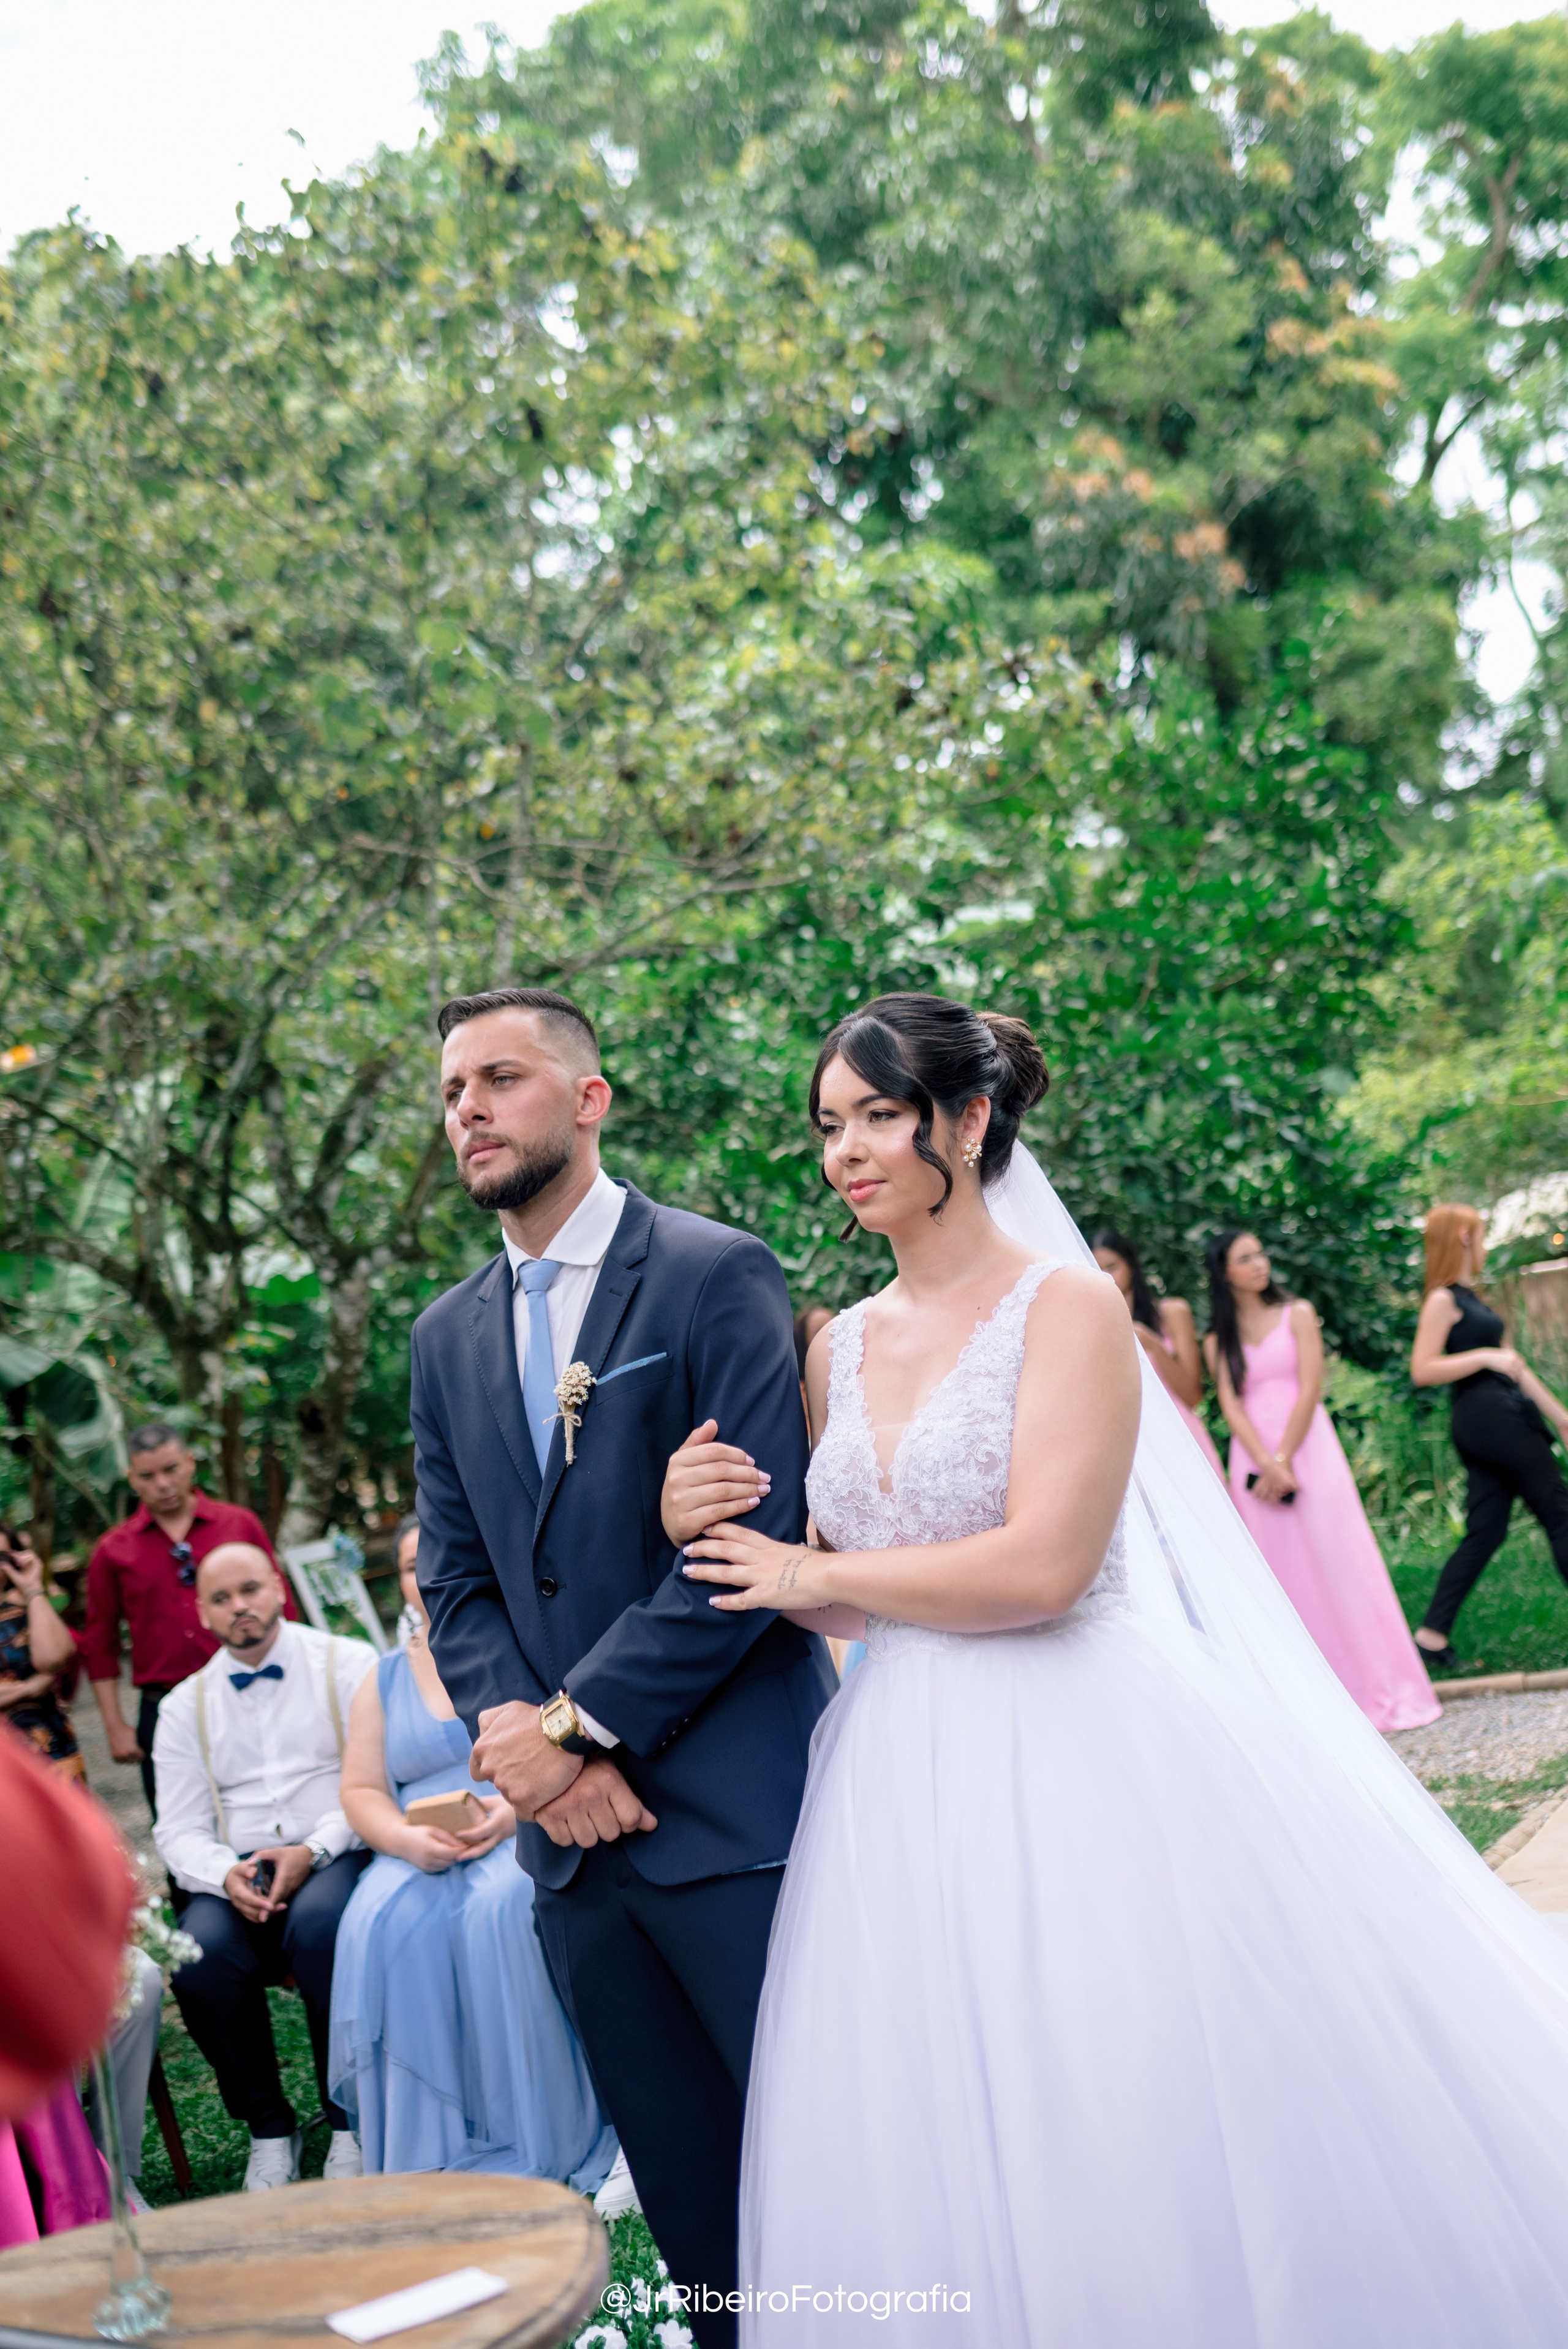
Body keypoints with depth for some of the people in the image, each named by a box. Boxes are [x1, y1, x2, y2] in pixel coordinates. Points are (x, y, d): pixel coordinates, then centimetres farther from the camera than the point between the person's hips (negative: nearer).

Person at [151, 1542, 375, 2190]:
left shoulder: (349, 1665, 6)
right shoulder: (186, 1706, 16)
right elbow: (179, 1832, 10)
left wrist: (314, 1851, -17)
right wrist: (227, 1877, -12)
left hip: (338, 1860, -3)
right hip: (238, 1875, 3)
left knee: (319, 1924, -37)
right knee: (200, 1958, -30)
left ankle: (350, 2123, -19)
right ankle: (269, 2130, -8)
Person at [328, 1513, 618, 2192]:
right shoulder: (386, 1679, 20)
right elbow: (361, 1792, 13)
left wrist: (518, 1810, -19)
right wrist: (409, 1839, -10)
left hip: (534, 1839, -3)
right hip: (420, 1858, 3)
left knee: (503, 1907, -36)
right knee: (385, 1925, -30)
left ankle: (543, 2142, -27)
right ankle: (433, 2153, -26)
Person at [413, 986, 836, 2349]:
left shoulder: (717, 1275, -5)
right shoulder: (449, 1337, 14)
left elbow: (757, 1537, -12)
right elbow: (457, 1584, 11)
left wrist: (579, 1724, -13)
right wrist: (534, 1749, -6)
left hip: (736, 1814, -5)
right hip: (573, 1831, 6)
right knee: (690, 2199, 12)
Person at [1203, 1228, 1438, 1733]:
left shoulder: (1297, 1314, 4)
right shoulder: (1219, 1339, 10)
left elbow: (1309, 1389, -4)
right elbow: (1231, 1406, 0)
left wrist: (1284, 1460, -13)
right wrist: (1266, 1464, -15)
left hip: (1307, 1448, -2)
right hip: (1254, 1458, 2)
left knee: (1335, 1565, -6)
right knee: (1282, 1576, 2)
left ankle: (1377, 1689, -2)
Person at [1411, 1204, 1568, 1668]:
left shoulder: (1470, 1299, 20)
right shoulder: (1443, 1300, -9)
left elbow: (1510, 1362, 23)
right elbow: (1422, 1370, -17)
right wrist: (1486, 1357, -19)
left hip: (1502, 1418, 9)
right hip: (1488, 1417, -9)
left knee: (1485, 1534, 6)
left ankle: (1433, 1632, 3)